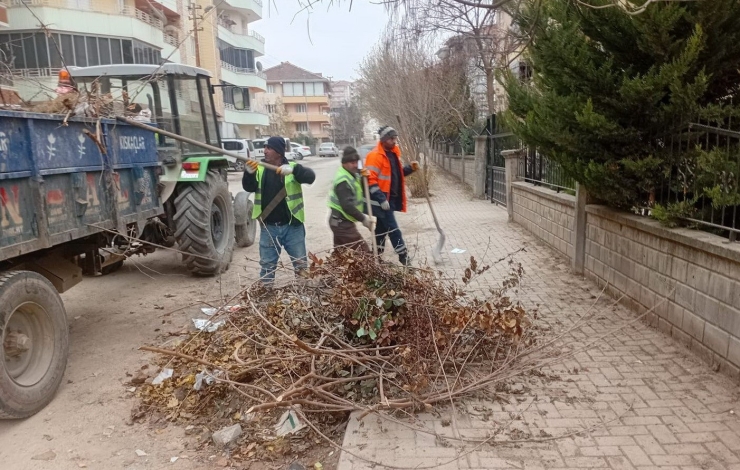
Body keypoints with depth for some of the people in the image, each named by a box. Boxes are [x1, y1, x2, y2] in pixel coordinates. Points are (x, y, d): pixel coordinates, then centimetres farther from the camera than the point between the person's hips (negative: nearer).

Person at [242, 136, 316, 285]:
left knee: (301, 263, 10)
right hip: (268, 227, 2)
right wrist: (249, 174, -30)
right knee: (267, 264, 12)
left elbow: (310, 176, -18)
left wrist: (293, 170, -37)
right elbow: (249, 188, -9)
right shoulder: (260, 169, 3)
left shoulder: (292, 167, -2)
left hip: (292, 226, -1)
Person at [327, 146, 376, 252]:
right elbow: (347, 206, -27)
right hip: (342, 222, -10)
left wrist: (363, 178, -4)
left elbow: (362, 192, 13)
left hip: (340, 221, 10)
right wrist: (363, 218, -19)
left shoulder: (351, 175, 11)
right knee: (363, 253, -8)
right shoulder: (343, 181, -21)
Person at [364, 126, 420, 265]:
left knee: (382, 228, 15)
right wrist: (381, 199, -26)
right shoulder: (375, 155, -18)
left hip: (391, 198, 9)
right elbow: (371, 180, -22)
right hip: (381, 199, -9)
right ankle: (404, 257, 1)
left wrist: (410, 169, 4)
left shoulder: (393, 153, 11)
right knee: (393, 229, -5)